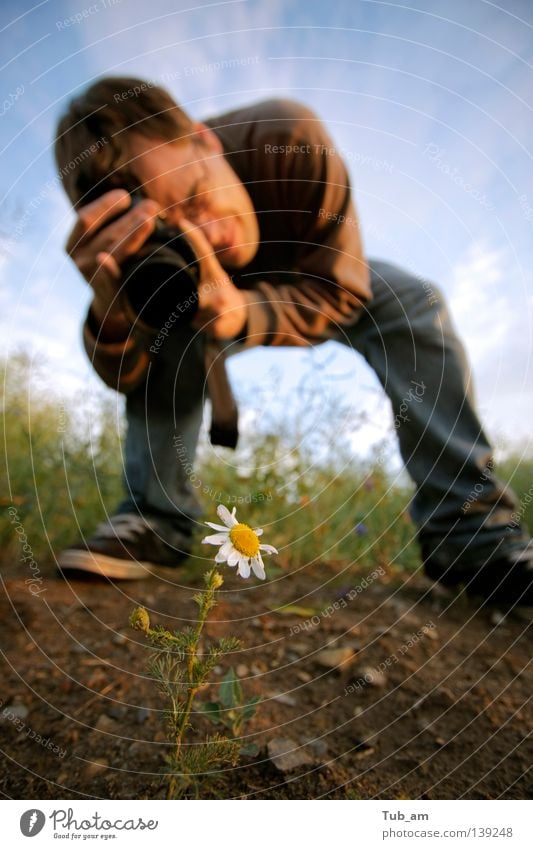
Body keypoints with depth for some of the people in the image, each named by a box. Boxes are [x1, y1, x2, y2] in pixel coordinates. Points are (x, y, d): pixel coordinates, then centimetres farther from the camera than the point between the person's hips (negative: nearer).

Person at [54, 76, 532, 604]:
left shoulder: (289, 139, -36)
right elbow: (126, 376, -31)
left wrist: (242, 314, -50)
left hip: (312, 282, 0)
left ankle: (470, 533, -26)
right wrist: (110, 309, -53)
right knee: (165, 338, -28)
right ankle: (154, 521, -18)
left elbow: (338, 292, -32)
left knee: (412, 303, -28)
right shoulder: (148, 244, -29)